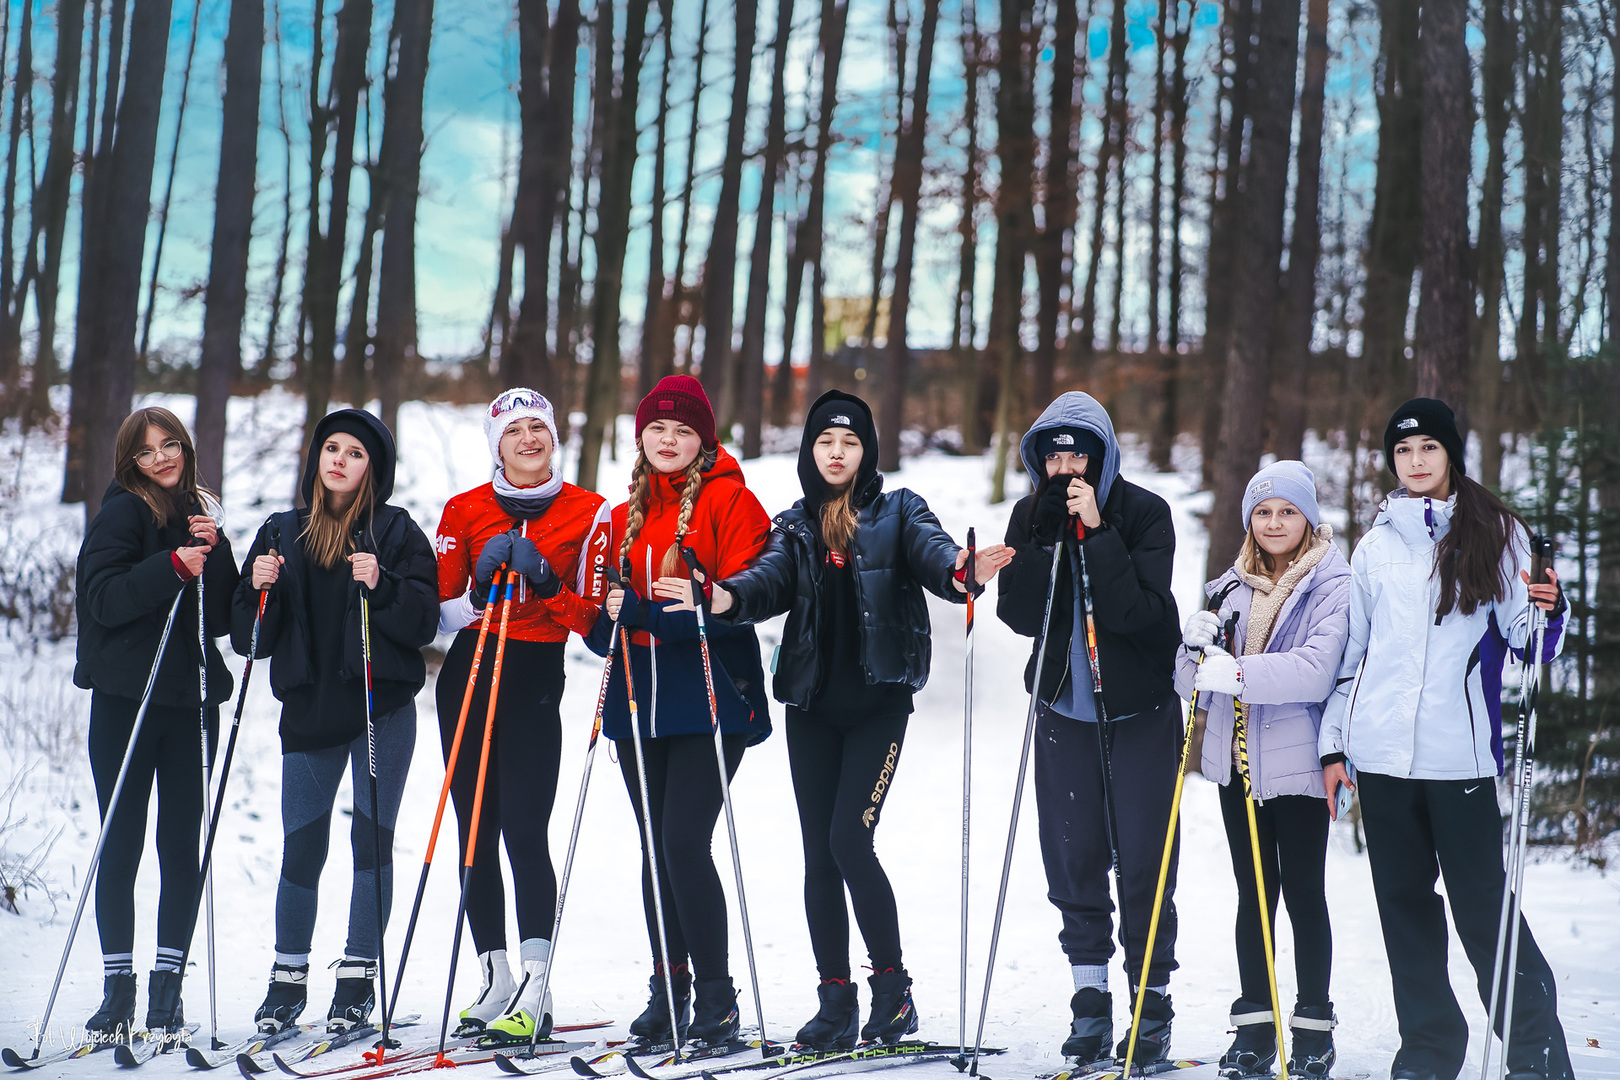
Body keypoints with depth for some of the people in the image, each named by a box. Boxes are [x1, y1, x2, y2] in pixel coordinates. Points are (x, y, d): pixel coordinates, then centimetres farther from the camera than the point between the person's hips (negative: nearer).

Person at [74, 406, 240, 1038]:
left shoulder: (202, 515, 14)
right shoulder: (122, 512, -1)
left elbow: (225, 615, 7)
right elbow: (103, 597, -14)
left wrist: (213, 553, -7)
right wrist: (173, 566, -22)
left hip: (192, 696, 4)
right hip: (126, 696, -4)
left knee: (184, 848, 2)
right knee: (120, 847, -2)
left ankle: (167, 988, 8)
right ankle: (118, 991, 3)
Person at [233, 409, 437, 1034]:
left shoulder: (396, 533, 2)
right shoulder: (283, 534, 10)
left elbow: (424, 622, -7)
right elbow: (250, 638, 8)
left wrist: (381, 585, -21)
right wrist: (261, 590, -10)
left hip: (381, 708, -2)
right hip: (309, 712, 2)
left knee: (371, 840, -1)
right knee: (301, 848, 3)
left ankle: (358, 981, 7)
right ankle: (288, 981, 14)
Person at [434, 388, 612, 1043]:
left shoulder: (589, 514, 3)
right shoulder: (465, 512, 8)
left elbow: (588, 614, 1)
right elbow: (441, 608, 5)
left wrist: (542, 579, -15)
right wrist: (483, 588, -14)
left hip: (536, 681, -3)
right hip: (468, 676, 3)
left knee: (525, 831, -14)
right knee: (476, 833, 3)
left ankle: (535, 991, -16)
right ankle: (496, 981, 10)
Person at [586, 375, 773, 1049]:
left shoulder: (729, 500, 0)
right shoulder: (625, 517, 18)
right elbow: (602, 606, 19)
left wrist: (702, 605, -25)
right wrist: (613, 613, -3)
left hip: (707, 694, -6)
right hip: (639, 699, 6)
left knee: (685, 841, -14)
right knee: (655, 846, 9)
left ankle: (716, 994, -5)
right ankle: (668, 986, 18)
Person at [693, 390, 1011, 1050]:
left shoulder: (899, 514, 4)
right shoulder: (795, 527, 12)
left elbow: (931, 553, -13)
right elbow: (772, 579, -5)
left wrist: (962, 572, -37)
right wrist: (731, 597, -27)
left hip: (879, 703, -4)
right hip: (813, 706, 4)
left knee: (850, 840, -14)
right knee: (819, 854, 3)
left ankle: (892, 983, 1)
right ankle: (836, 1002, 11)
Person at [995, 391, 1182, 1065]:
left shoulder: (1143, 513, -10)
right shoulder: (1032, 517, 1)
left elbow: (1139, 613, -21)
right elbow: (1021, 616, -8)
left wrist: (1097, 531, -25)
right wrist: (1047, 539, -18)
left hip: (1139, 710, -3)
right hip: (1065, 710, 3)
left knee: (1143, 863, -4)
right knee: (1073, 858, 3)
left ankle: (1151, 1002, 5)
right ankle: (1090, 997, 13)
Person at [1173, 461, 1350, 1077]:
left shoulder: (1333, 587, -4)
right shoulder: (1234, 588, 13)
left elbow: (1317, 670, -20)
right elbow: (1192, 682, 12)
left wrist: (1240, 673, -28)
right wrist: (1196, 646, -9)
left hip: (1298, 763, -5)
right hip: (1236, 761, 5)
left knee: (1304, 894, 1)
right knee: (1253, 893, 9)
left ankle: (1313, 1030, 10)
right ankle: (1254, 1027, 14)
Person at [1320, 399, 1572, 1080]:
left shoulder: (1494, 534, 5)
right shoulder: (1376, 545, 13)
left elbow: (1521, 639, 2)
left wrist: (1548, 612, -20)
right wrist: (1333, 744, 12)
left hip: (1459, 754, -4)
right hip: (1381, 754, 4)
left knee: (1483, 904, -6)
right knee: (1405, 903, 7)